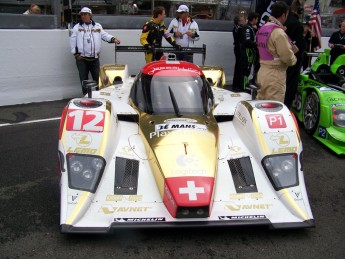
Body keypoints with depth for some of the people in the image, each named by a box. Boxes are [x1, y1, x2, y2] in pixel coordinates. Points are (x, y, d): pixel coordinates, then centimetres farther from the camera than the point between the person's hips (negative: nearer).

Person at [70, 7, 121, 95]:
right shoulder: (77, 27, 4)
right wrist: (76, 53, -5)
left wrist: (113, 39, -15)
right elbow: (72, 41, 2)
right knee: (84, 79, 4)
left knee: (97, 78, 9)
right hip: (82, 58, -1)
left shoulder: (97, 26, 10)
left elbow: (104, 35, 4)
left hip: (94, 58, 2)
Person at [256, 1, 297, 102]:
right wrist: (294, 59, 5)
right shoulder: (278, 32, -16)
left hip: (262, 72, 9)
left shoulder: (262, 28, 11)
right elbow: (287, 56, -17)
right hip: (275, 75, -9)